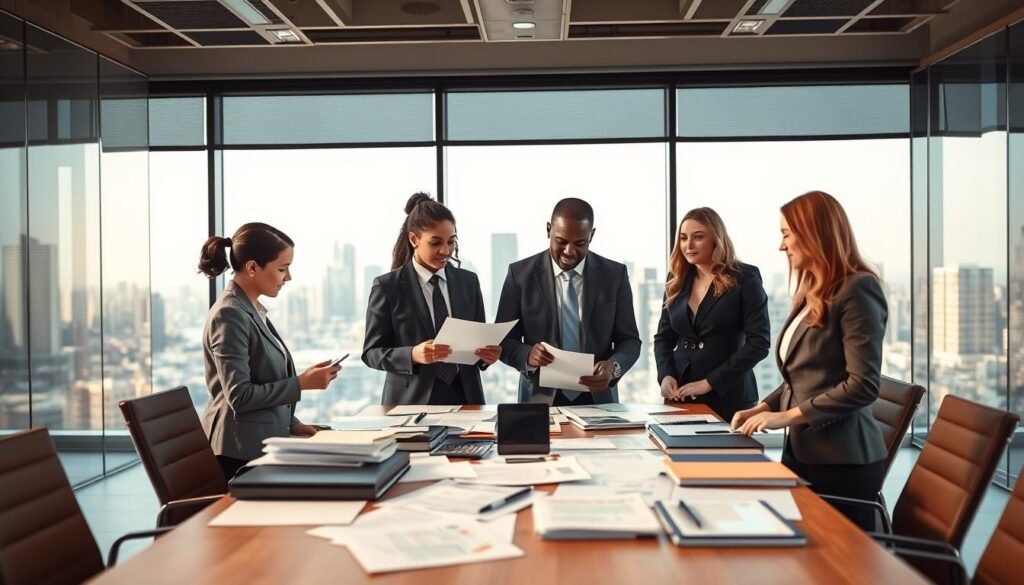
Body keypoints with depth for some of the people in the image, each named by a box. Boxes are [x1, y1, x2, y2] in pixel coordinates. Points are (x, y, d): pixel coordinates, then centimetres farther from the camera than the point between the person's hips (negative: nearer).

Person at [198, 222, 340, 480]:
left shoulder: (253, 310, 11)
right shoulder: (230, 315, -17)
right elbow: (240, 396, -21)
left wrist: (291, 423, 8)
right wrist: (302, 383, -18)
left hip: (266, 444, 9)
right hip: (243, 452, -9)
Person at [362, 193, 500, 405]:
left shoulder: (469, 282, 6)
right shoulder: (387, 286, -4)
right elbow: (371, 352, -5)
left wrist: (487, 354, -12)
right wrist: (412, 355, -22)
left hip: (464, 398, 3)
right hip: (412, 402, -3)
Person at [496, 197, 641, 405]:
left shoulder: (615, 275, 2)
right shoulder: (520, 274, 0)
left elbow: (630, 340, 5)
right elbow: (503, 340, 2)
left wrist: (613, 367, -16)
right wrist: (528, 355, -19)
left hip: (597, 400, 1)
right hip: (540, 401, 0)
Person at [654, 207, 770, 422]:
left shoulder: (744, 278, -5)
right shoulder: (677, 281, 8)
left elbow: (759, 342, -12)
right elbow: (663, 337, 12)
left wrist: (710, 382, -16)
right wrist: (665, 375, -7)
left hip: (727, 397, -4)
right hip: (680, 396, 4)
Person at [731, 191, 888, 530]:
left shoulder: (856, 290, -12)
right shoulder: (812, 295, 16)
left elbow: (863, 385, -19)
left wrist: (788, 416, -18)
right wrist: (764, 408, 4)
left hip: (842, 460, -8)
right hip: (800, 451, 8)